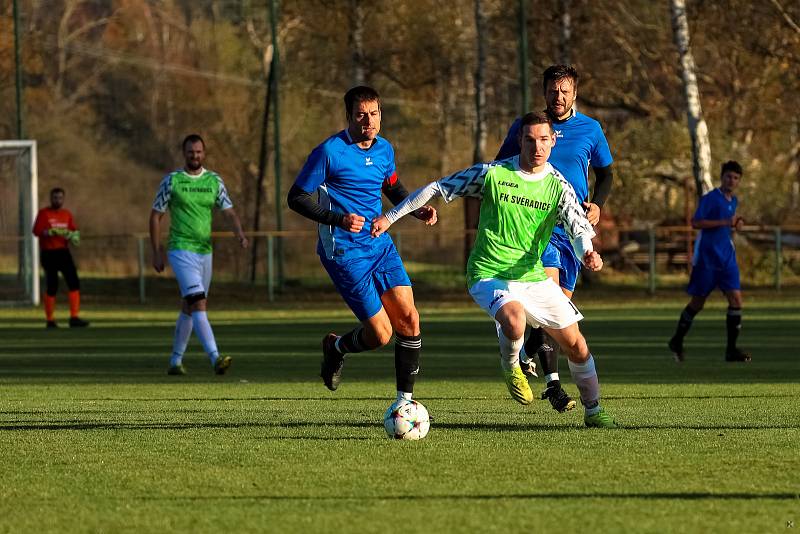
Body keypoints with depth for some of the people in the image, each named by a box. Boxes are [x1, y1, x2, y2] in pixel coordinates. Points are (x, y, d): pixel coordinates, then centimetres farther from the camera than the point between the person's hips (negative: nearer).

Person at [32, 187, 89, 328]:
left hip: (63, 252, 5)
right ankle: (50, 320, 9)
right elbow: (36, 231, -12)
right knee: (52, 286, -2)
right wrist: (51, 232, -26)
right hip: (48, 253, -5)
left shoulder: (67, 214, 13)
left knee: (74, 283, -7)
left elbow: (74, 231, 14)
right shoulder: (43, 213, -2)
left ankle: (74, 318, -6)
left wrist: (73, 235, -9)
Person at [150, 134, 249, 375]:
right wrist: (157, 252, -2)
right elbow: (156, 216, 2)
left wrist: (239, 233, -18)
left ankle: (176, 360, 25)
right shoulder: (171, 181, -3)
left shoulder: (214, 181, 7)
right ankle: (215, 359, -30)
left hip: (205, 252, 5)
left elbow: (229, 212, 3)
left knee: (189, 308, 13)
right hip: (181, 250, -5)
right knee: (198, 303, -19)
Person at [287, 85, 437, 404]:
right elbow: (297, 198, -10)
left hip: (380, 245, 6)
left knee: (409, 319, -6)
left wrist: (418, 210, 8)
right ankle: (337, 348, 26)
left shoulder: (384, 150, 7)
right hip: (344, 252, -6)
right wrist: (338, 219, -23)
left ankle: (405, 400, 6)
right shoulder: (330, 152, -13)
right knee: (381, 334, -8)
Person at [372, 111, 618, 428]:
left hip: (533, 277, 4)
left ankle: (593, 411, 23)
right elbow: (436, 188, -2)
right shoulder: (492, 174, -9)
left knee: (575, 345, 2)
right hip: (489, 276, -4)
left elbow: (578, 230, -13)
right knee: (515, 320, -34)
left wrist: (588, 253, -37)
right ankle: (511, 368, -1)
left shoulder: (559, 187, -2)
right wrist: (390, 217, -4)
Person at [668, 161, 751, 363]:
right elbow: (696, 222, -18)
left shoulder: (733, 201, 13)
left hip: (727, 257, 6)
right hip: (706, 257, -6)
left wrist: (735, 226, 6)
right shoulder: (710, 198, -10)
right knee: (697, 302, 2)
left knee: (735, 298, -7)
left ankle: (731, 350, -4)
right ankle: (677, 342, 22)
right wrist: (724, 222, -23)